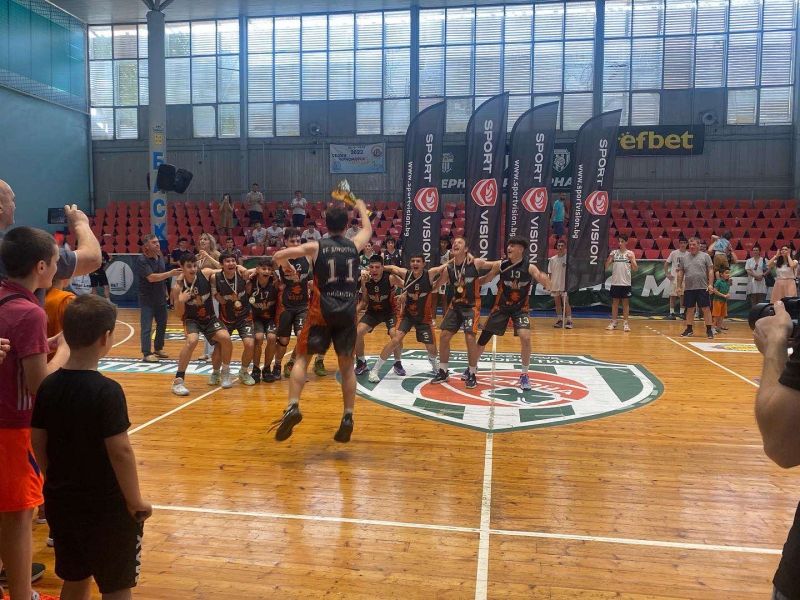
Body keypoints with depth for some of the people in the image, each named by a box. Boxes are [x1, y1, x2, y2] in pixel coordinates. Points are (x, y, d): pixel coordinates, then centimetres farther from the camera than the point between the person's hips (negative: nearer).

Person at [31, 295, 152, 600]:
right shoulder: (106, 390, -23)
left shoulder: (48, 385, -3)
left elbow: (37, 443, 5)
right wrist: (136, 501, -11)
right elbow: (120, 452, -23)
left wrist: (56, 483, 19)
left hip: (61, 504, 7)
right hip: (106, 507, -7)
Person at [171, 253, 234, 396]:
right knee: (192, 340, -31)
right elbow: (179, 314, -14)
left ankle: (224, 373, 7)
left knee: (225, 338, -20)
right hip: (191, 319, -2)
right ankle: (178, 381, -19)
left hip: (210, 318, 2)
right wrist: (180, 301, -34)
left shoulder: (206, 274, -16)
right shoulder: (178, 287, -18)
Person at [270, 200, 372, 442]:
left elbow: (278, 256, -3)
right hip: (347, 313, 2)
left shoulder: (316, 247, 1)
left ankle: (293, 408, -11)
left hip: (322, 312, -2)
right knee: (347, 366, 11)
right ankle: (348, 418, 5)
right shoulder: (355, 245, 8)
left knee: (302, 358, 7)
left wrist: (286, 266, 19)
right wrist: (361, 207, 48)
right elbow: (368, 230, 31)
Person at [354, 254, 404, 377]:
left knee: (395, 335, -23)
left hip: (390, 311, -3)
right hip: (373, 311, 3)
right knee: (357, 332, -12)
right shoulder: (365, 280, -14)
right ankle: (361, 363, 9)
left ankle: (398, 364, 4)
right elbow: (364, 301, -2)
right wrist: (354, 311, -16)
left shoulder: (390, 278, -25)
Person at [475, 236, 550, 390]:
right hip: (501, 307, 2)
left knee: (525, 338, -23)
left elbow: (548, 287, -21)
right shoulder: (500, 265, -9)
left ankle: (524, 375, -2)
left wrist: (544, 279, -44)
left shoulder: (530, 268, -14)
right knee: (483, 338, 5)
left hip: (521, 308, -2)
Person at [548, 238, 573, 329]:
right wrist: (549, 284, 2)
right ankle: (560, 320, 17)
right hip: (554, 285, 4)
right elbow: (550, 273, 9)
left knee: (566, 302, -8)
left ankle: (569, 321, -6)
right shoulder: (552, 259, 6)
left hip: (565, 285, -3)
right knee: (557, 303, 8)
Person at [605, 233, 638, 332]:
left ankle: (625, 323, 6)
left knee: (626, 302, 2)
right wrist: (609, 258, -16)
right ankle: (613, 322, 11)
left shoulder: (630, 253, 2)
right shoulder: (614, 253, 6)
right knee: (615, 302, 5)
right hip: (615, 282, 1)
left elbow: (636, 269, -1)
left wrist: (631, 259, -18)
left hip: (626, 283, -1)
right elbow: (606, 267, 2)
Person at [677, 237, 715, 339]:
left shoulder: (705, 256, 2)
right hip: (688, 288, 3)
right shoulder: (684, 258, 11)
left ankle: (709, 330, 3)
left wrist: (710, 284, -10)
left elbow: (710, 270, -1)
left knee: (706, 309, -3)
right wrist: (679, 286, 8)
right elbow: (680, 273, 13)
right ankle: (689, 330, 16)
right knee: (689, 309, 7)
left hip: (702, 288, -3)